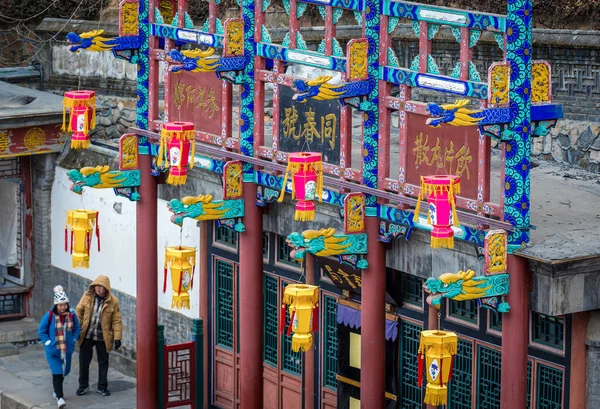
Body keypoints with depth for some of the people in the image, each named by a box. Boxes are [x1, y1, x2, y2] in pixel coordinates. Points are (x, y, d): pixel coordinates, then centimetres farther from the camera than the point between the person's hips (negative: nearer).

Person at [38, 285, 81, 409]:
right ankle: (59, 397, -11)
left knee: (64, 372, 18)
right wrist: (48, 342, -11)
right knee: (57, 374, -11)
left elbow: (76, 328, 9)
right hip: (53, 351, -4)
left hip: (67, 349, 4)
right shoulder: (49, 316, -16)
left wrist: (73, 340, 0)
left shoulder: (72, 315, -7)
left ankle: (57, 391, 40)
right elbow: (42, 331, -6)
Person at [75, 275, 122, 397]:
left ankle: (102, 387, 23)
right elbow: (79, 312, 2)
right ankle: (83, 385, 24)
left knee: (103, 362, 9)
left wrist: (117, 338, -11)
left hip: (103, 337, -1)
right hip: (86, 335, 1)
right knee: (84, 361, 8)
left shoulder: (113, 301, -10)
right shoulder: (87, 296, -5)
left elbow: (116, 320, -7)